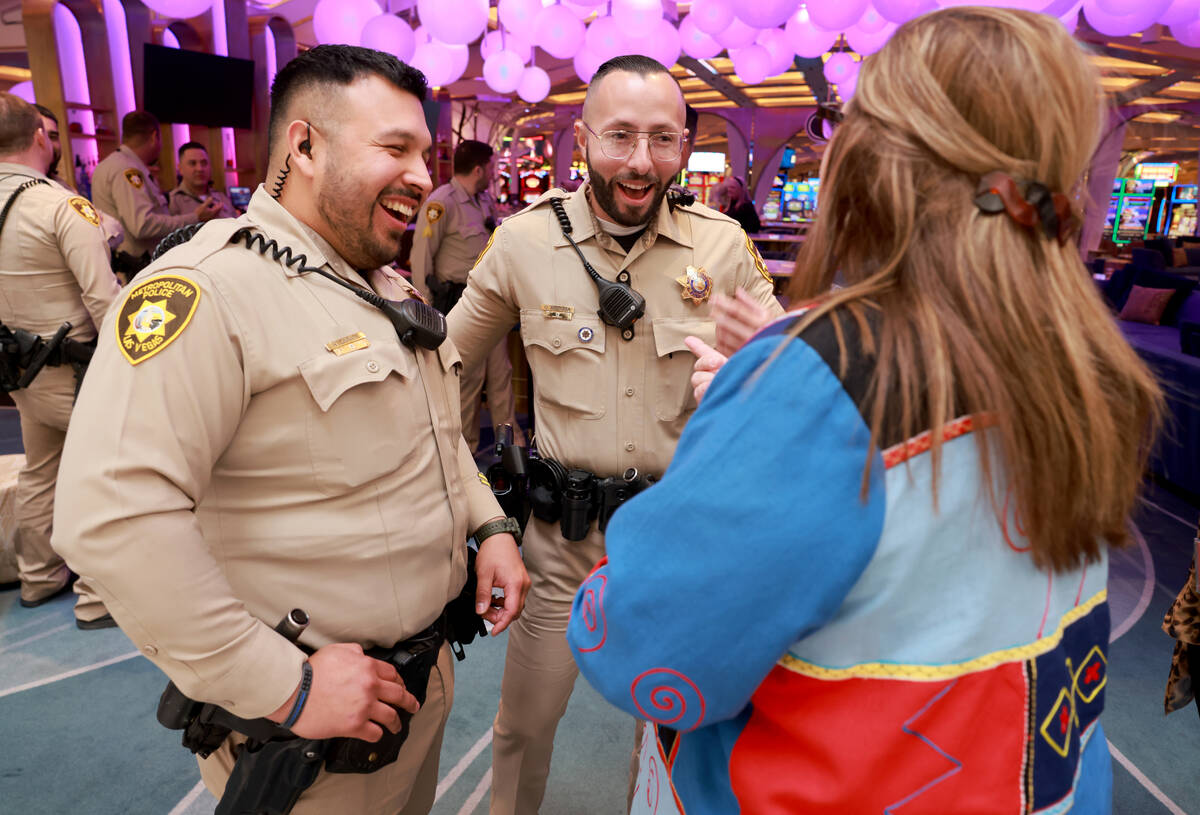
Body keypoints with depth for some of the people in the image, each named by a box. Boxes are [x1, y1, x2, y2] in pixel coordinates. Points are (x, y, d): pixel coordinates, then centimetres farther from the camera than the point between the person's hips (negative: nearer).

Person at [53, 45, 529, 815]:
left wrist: (489, 525, 4)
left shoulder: (393, 290, 7)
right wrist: (283, 686, -26)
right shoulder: (206, 291, -21)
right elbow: (114, 514, -29)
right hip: (307, 723, -7)